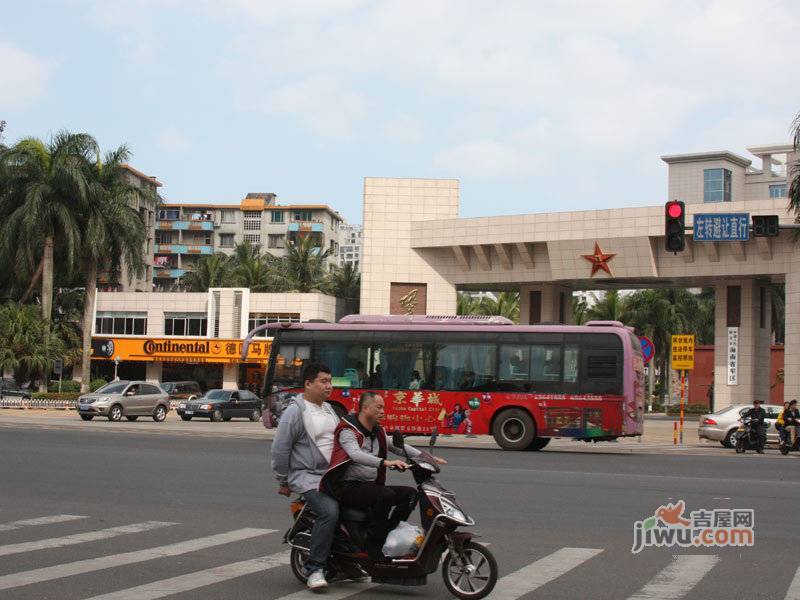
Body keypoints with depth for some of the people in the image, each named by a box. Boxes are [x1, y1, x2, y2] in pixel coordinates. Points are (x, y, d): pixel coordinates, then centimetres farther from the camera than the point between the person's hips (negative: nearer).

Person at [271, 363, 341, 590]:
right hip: (308, 476, -8)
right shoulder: (295, 411, -10)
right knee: (329, 512, -30)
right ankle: (314, 568, -20)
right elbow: (280, 449, -10)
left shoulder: (328, 409, 16)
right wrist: (283, 481, -5)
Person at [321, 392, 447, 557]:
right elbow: (356, 455, -30)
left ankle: (390, 531, -5)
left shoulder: (378, 432, 14)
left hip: (370, 486, 9)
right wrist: (385, 462, -43)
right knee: (386, 495, -31)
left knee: (410, 493, -3)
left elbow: (398, 447, 19)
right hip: (347, 487, -9)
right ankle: (374, 549, -26)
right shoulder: (348, 430, -12)